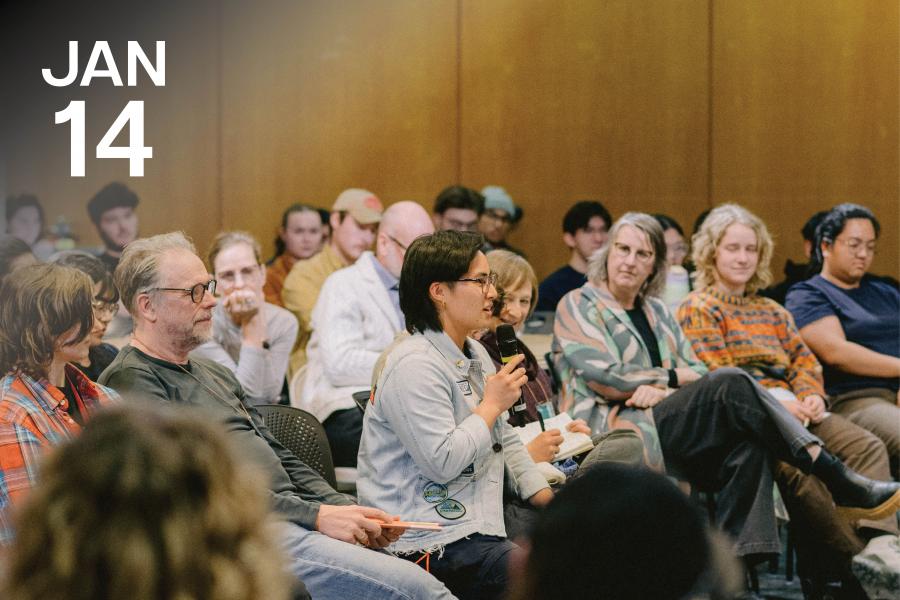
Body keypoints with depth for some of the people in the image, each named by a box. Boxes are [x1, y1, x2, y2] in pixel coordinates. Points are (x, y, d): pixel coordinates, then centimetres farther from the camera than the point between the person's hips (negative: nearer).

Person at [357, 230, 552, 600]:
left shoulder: (476, 355, 17)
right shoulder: (413, 365, -15)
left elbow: (507, 442, 23)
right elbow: (442, 462, -22)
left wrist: (549, 501, 10)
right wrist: (492, 406, -10)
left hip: (482, 523, 10)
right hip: (435, 543, -10)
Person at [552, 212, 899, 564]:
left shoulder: (656, 311, 26)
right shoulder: (577, 306, 7)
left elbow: (698, 373, 14)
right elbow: (606, 379, -7)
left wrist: (661, 387, -8)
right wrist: (674, 378, 0)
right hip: (610, 433, -6)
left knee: (748, 447, -28)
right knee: (731, 384, -26)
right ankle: (841, 485, -26)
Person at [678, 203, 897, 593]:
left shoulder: (771, 311, 29)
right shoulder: (698, 309, 7)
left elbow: (804, 359, 20)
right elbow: (714, 375, -6)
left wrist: (812, 396, -3)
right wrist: (775, 404, -15)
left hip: (792, 408, 7)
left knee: (868, 447, -19)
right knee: (797, 463, -36)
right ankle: (853, 561, -32)